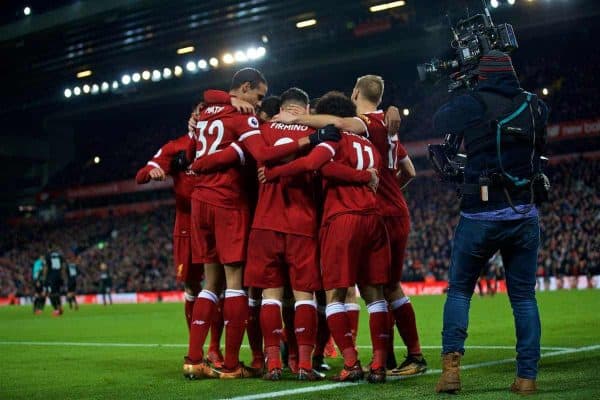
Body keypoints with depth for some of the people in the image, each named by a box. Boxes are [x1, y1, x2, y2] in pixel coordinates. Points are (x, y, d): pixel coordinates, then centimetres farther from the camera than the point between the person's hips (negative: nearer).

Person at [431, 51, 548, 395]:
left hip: (482, 215, -2)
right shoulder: (536, 106, 6)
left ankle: (451, 364, -4)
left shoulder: (471, 104, -5)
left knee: (460, 290, 10)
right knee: (524, 296, 10)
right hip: (525, 215, 3)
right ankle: (527, 376, 6)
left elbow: (439, 121, 14)